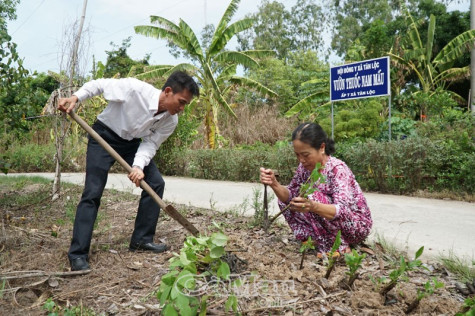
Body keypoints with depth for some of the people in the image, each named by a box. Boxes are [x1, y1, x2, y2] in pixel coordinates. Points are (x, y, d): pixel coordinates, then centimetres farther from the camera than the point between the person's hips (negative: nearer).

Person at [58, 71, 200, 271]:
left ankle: (141, 240, 9)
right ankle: (77, 254, -3)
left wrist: (139, 166, -30)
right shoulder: (135, 88, -30)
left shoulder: (171, 121, -16)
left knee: (156, 183, -5)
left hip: (131, 142, 5)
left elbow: (150, 143, -13)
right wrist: (75, 97, -29)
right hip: (104, 135, -5)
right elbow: (99, 85, -17)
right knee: (93, 193, -11)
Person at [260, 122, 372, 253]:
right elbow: (290, 196, -6)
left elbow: (343, 211, -36)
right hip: (333, 224, 6)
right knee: (286, 200, -4)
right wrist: (274, 184, -28)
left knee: (314, 197, -29)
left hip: (358, 225, -6)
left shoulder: (337, 169, -25)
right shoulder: (305, 167, -6)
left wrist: (313, 206, -55)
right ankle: (314, 239, 1)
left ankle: (339, 245, -14)